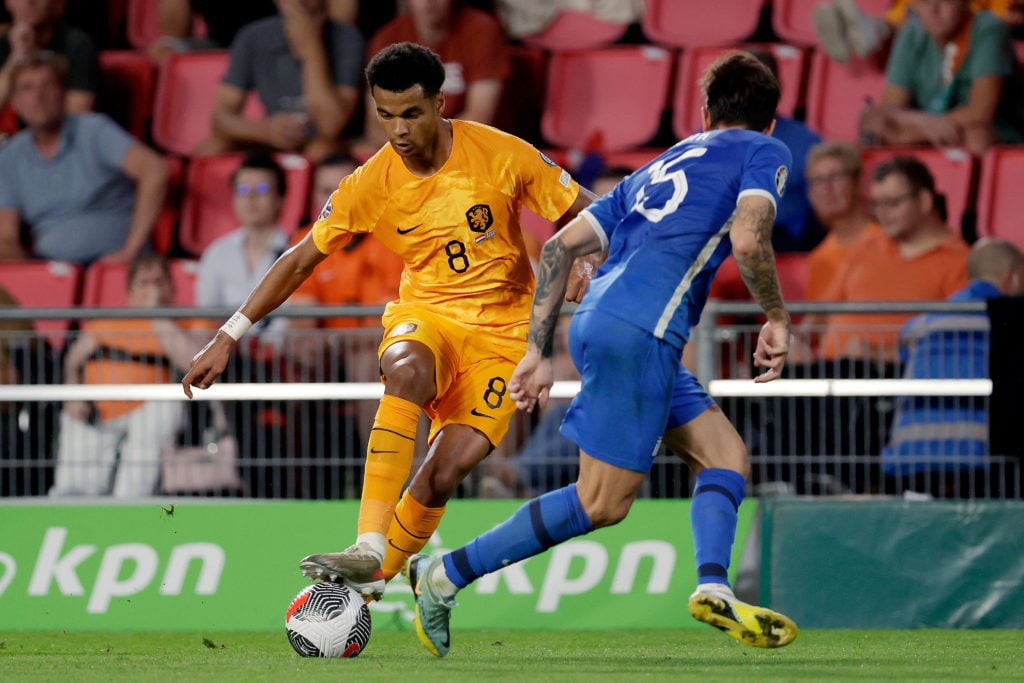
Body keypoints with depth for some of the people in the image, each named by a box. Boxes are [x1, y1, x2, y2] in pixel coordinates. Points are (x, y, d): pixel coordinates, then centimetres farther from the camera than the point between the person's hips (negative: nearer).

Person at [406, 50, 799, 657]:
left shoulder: (662, 165, 29)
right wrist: (777, 318, 5)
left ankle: (713, 589, -8)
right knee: (602, 503, -5)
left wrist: (538, 352, 21)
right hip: (640, 328, -8)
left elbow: (562, 245, 22)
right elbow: (748, 240, -10)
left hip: (597, 322, 8)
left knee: (728, 457, 11)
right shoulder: (765, 152, 10)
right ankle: (446, 575, -3)